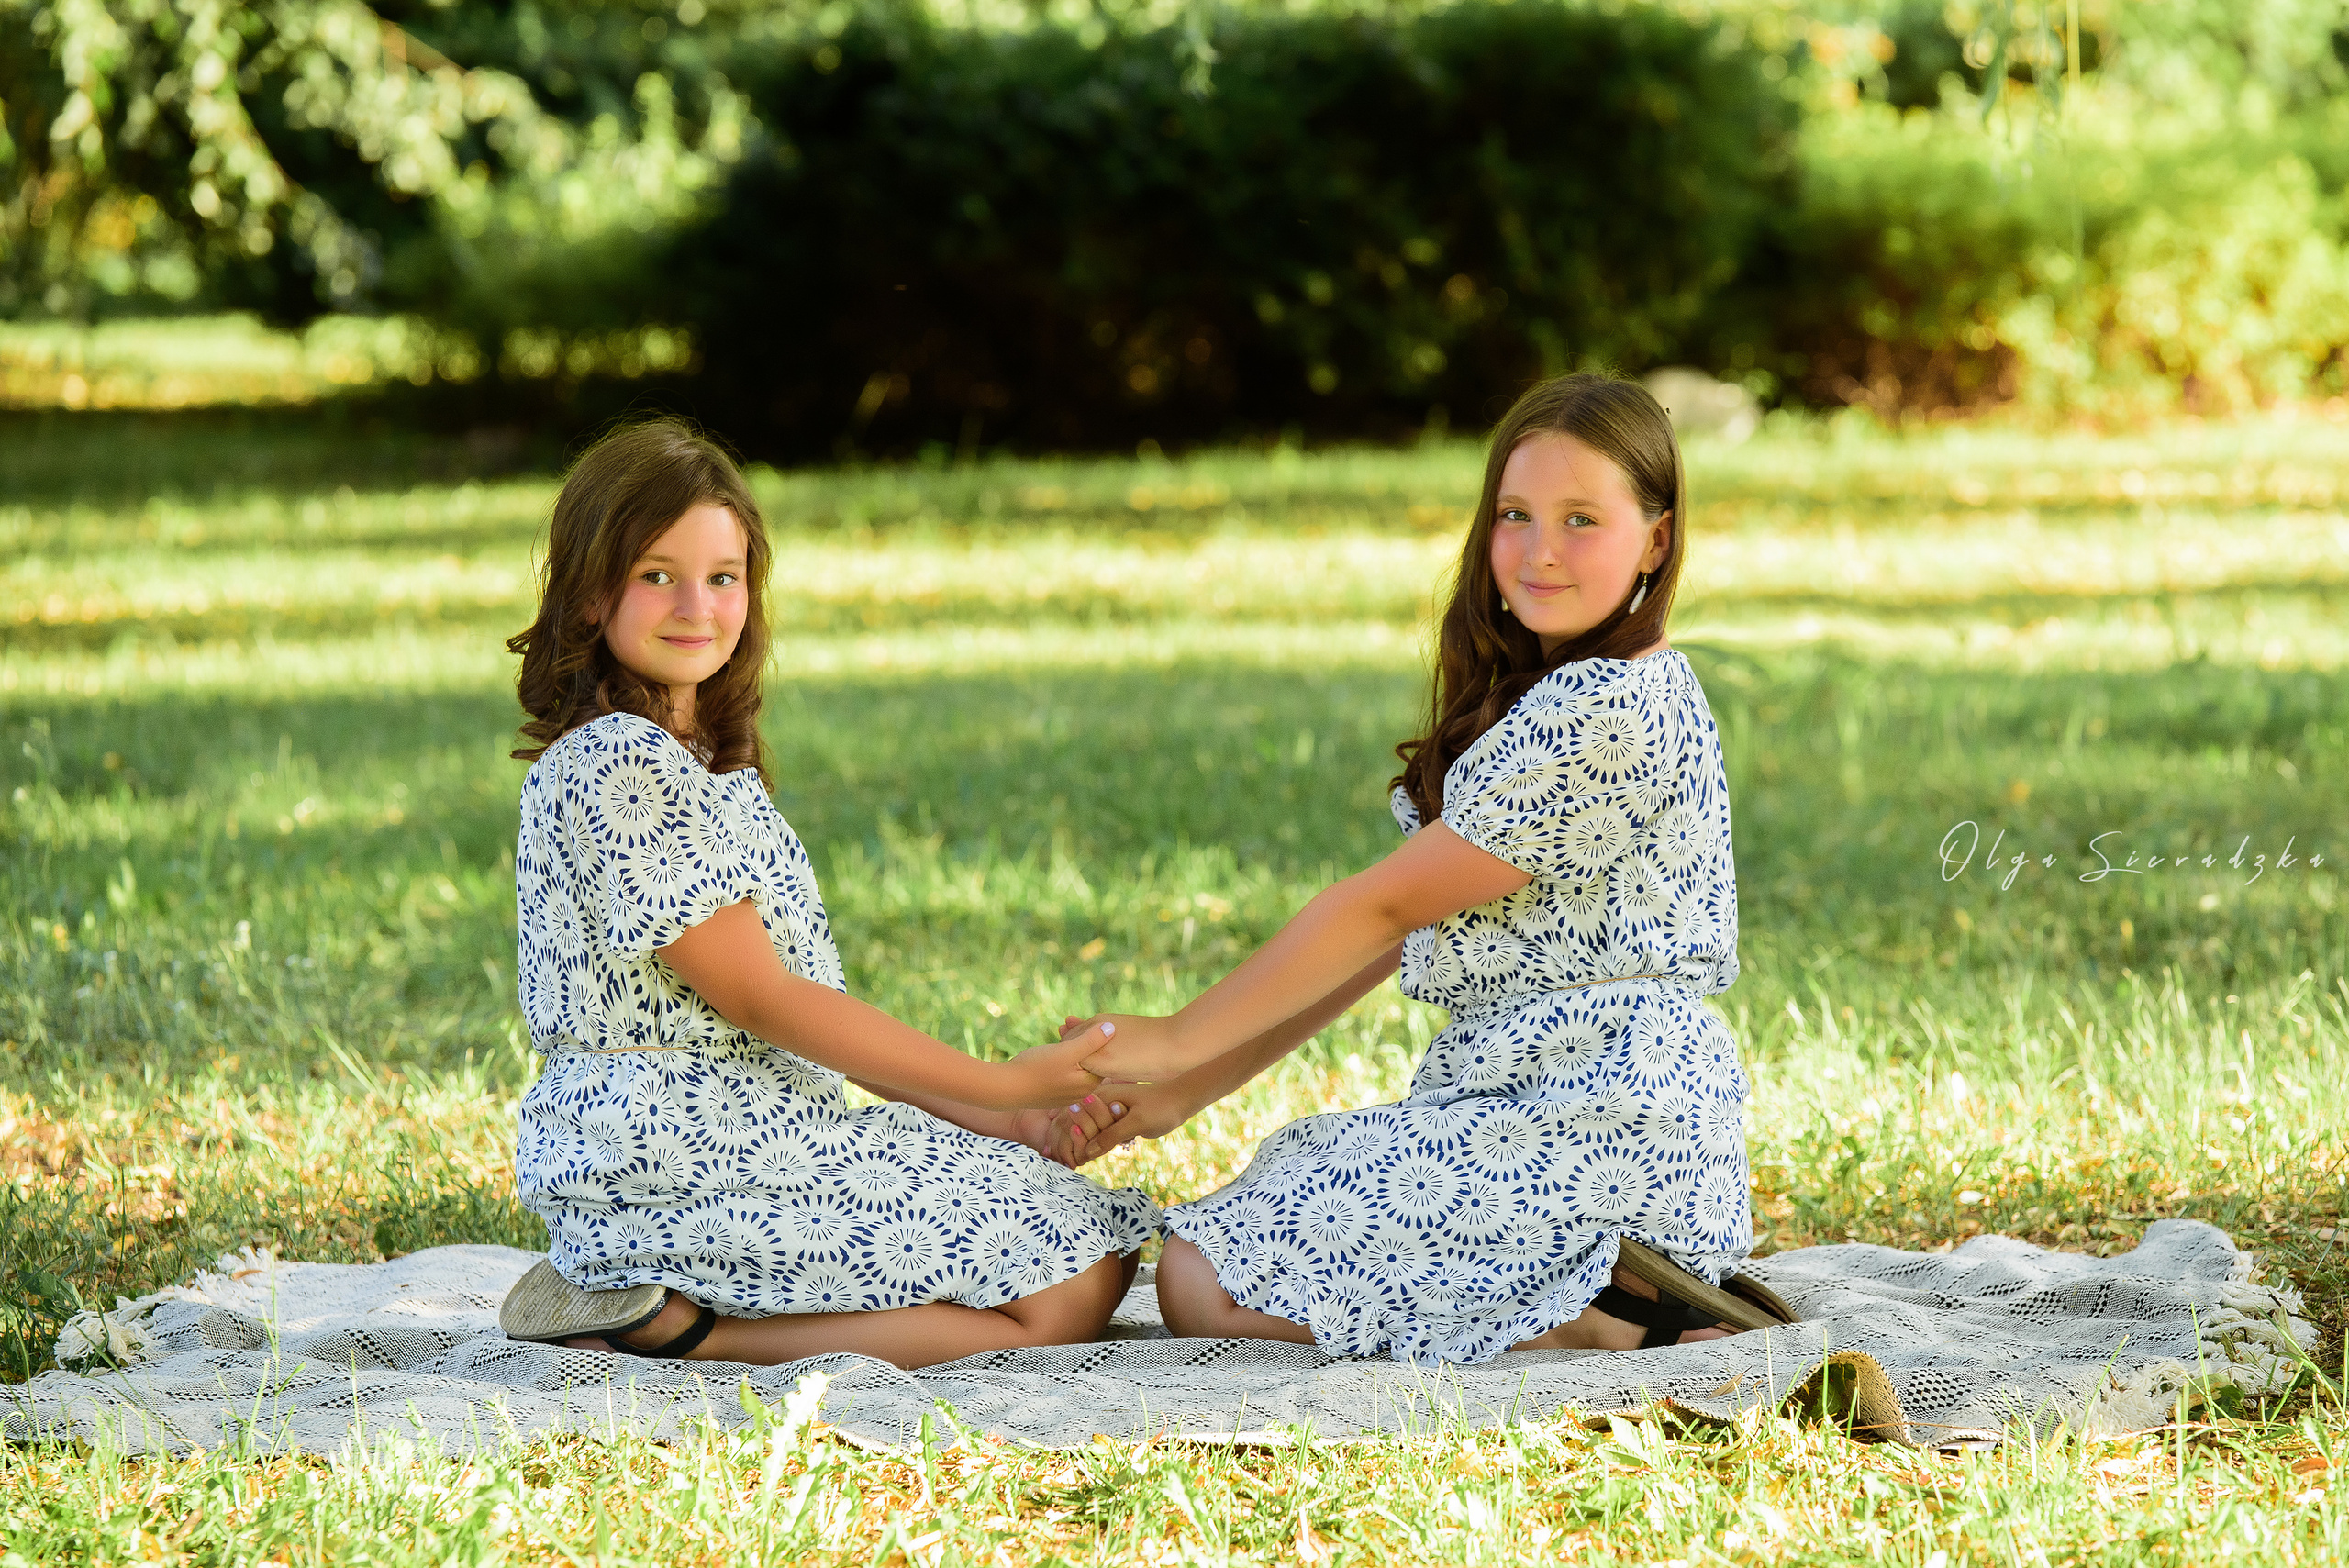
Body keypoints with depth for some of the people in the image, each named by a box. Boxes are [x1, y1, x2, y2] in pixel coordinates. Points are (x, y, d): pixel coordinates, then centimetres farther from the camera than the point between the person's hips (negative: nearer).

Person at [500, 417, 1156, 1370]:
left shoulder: (702, 756, 17)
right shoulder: (619, 764, -16)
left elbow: (792, 995, 17)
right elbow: (757, 998, -16)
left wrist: (981, 1118, 8)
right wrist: (996, 1087, -12)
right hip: (681, 1161, -10)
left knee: (1101, 1243, 13)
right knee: (1070, 1290, -12)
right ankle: (671, 1322, -11)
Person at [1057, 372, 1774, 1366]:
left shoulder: (1611, 713, -17)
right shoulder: (1550, 700, 16)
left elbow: (1383, 909, -12)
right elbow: (1398, 930, 14)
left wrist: (1180, 1041, -3)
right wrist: (1190, 1088, 8)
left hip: (1592, 1127, -10)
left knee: (1203, 1283, -12)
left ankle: (1600, 1323, -13)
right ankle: (1603, 1290, 7)